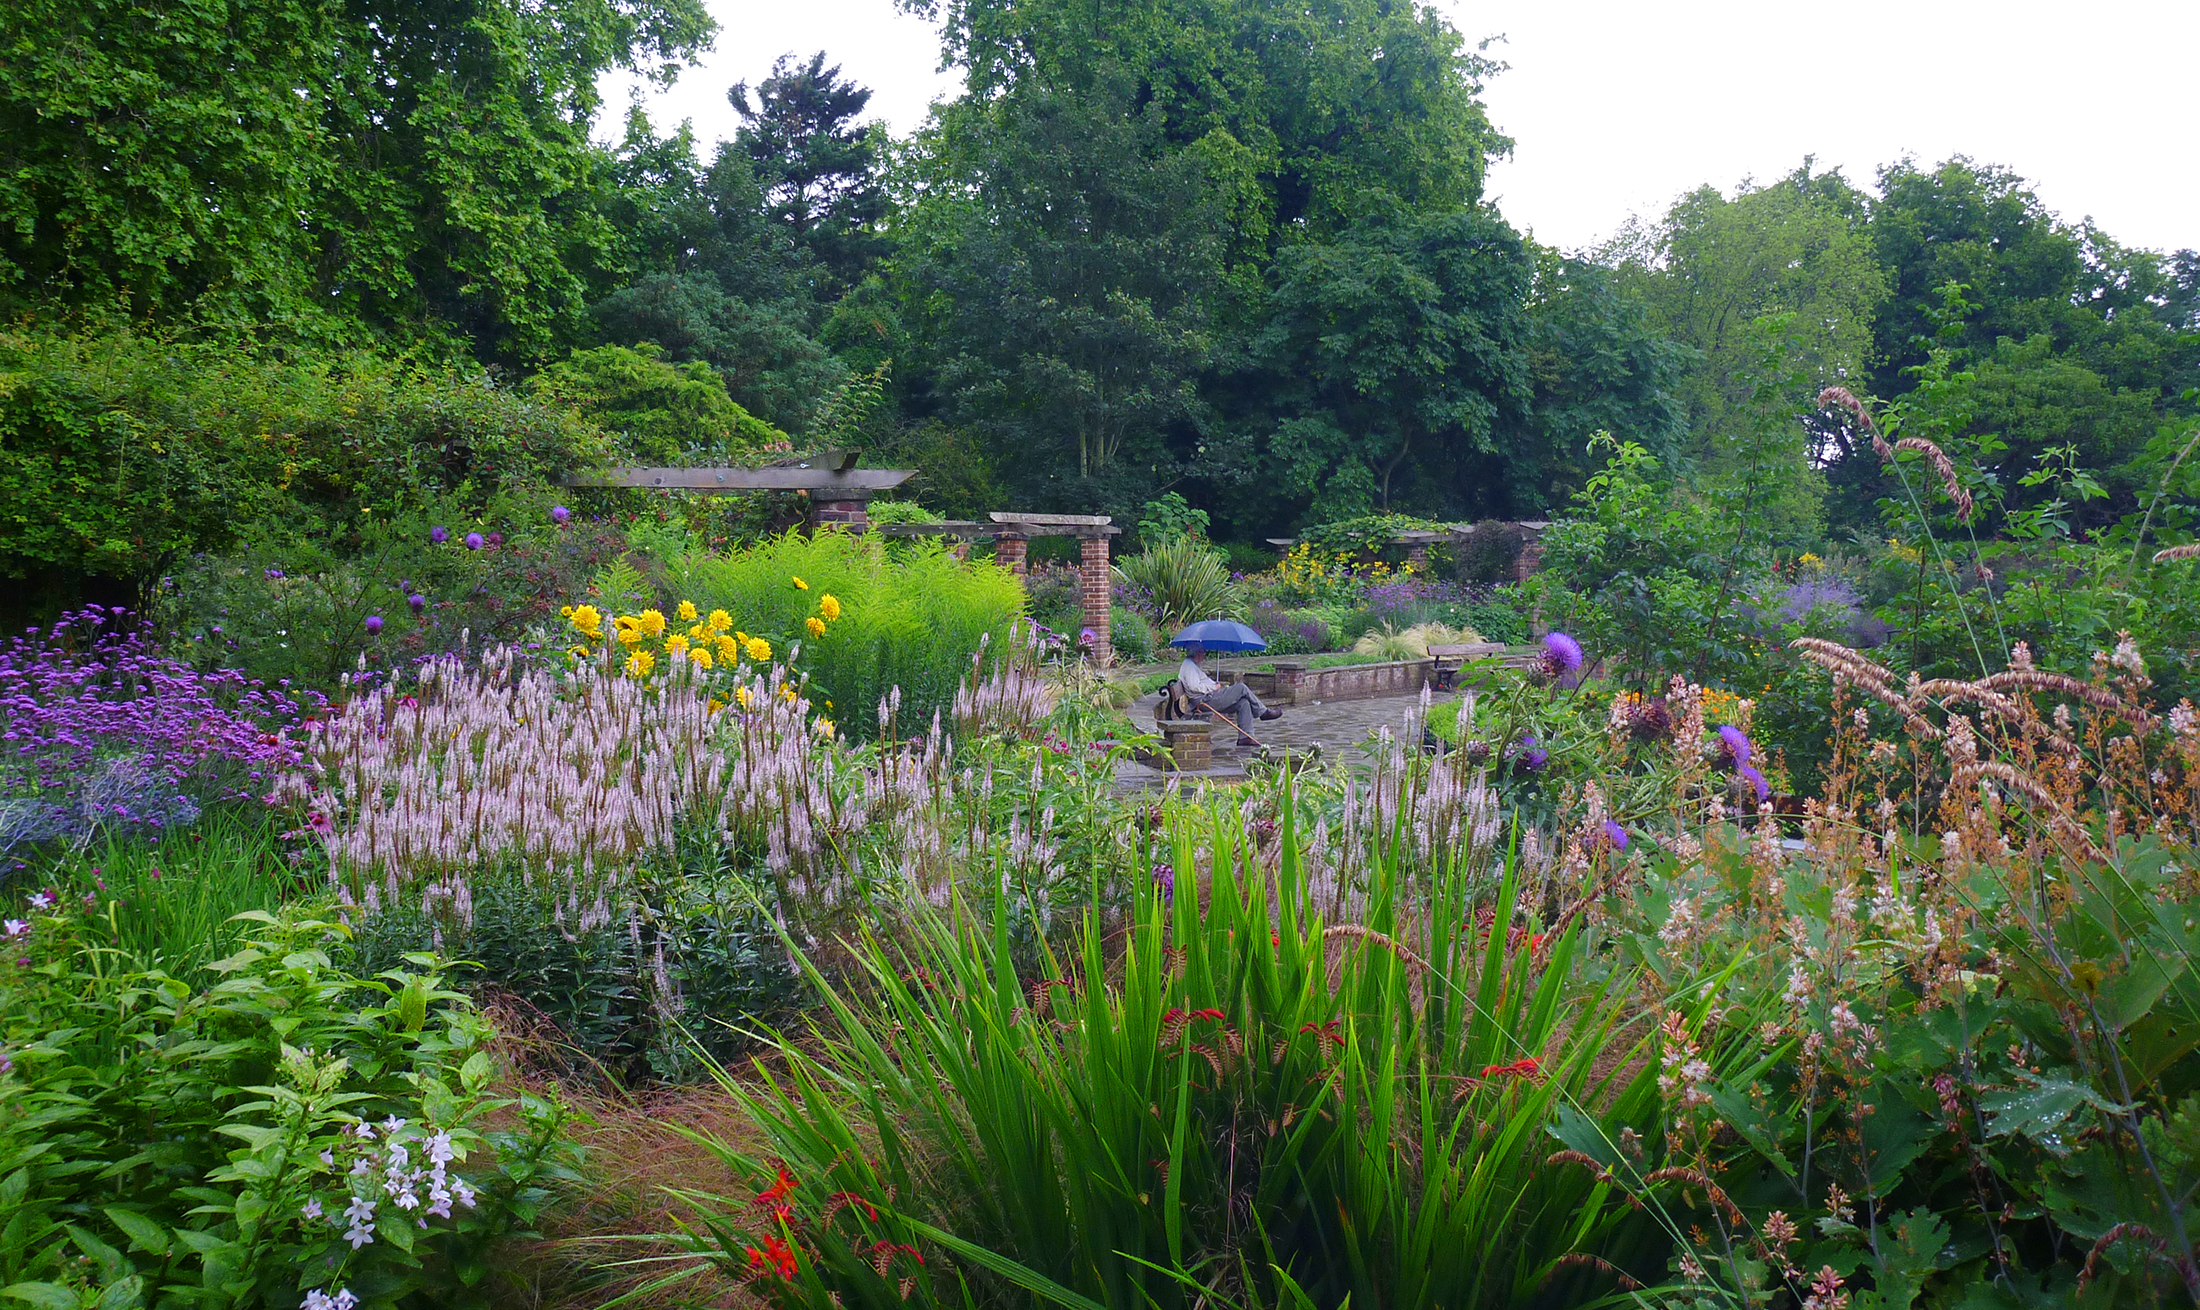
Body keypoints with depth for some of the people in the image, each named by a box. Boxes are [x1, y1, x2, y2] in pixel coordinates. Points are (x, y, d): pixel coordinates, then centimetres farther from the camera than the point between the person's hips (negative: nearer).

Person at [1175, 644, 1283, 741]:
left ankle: (1246, 737, -6)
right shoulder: (1189, 666, -10)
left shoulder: (1191, 665, 24)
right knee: (1241, 687, -12)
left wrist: (1214, 684, 13)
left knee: (1244, 703, -2)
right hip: (1205, 700, -11)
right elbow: (1194, 687, -22)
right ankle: (1263, 712, 2)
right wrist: (1214, 687, -12)